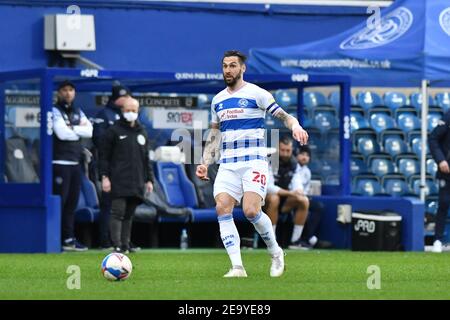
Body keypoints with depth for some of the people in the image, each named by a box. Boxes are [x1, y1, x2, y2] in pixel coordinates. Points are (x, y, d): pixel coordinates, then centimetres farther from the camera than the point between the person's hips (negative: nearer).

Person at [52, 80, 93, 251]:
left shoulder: (78, 112, 17)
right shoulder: (55, 111, -5)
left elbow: (89, 131, 4)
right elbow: (62, 133, -19)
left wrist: (73, 129, -10)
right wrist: (80, 130, -3)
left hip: (75, 163, 7)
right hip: (60, 163, -7)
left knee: (72, 203, 9)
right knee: (59, 201, -10)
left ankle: (69, 239, 14)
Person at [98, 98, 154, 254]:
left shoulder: (142, 133, 17)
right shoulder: (114, 131, 2)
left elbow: (146, 158, 21)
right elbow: (103, 155, -1)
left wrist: (149, 179, 15)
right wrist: (104, 176, -9)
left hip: (137, 182, 5)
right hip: (119, 181, -5)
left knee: (129, 215, 6)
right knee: (118, 212, -11)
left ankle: (125, 245, 9)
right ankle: (117, 245, -14)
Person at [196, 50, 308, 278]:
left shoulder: (257, 94, -2)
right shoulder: (218, 100, 15)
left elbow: (284, 116, -4)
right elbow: (214, 134, 22)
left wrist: (295, 127, -26)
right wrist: (205, 163, 12)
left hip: (254, 161, -5)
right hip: (227, 163, 5)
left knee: (251, 211, -19)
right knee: (222, 209, -14)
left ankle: (276, 253, 6)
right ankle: (237, 266, -14)